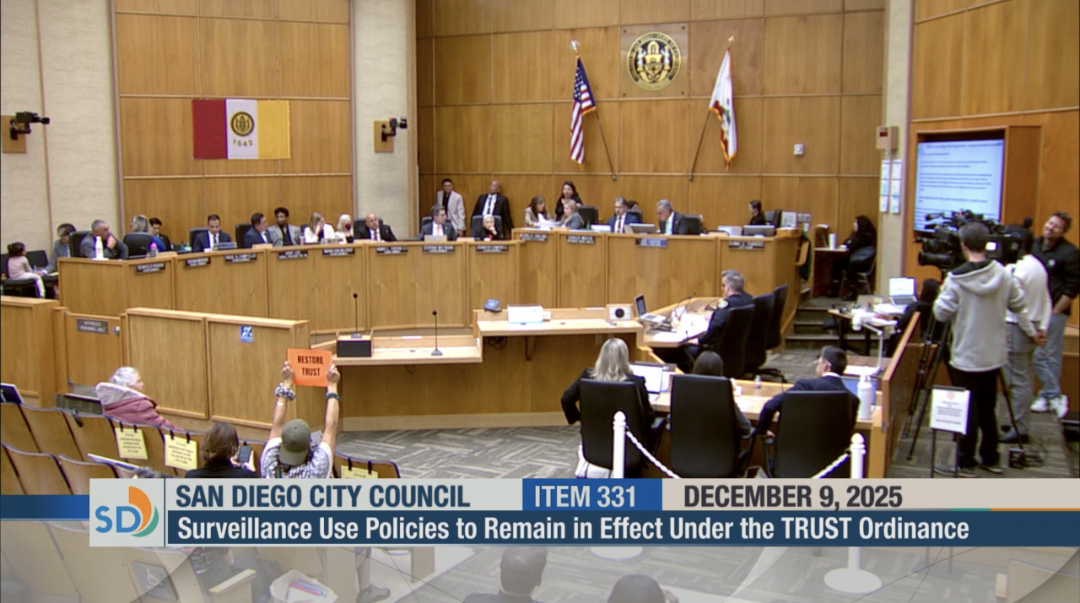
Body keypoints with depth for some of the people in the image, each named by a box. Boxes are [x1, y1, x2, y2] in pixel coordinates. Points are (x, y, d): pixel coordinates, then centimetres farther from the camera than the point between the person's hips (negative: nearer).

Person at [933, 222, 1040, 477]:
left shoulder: (956, 279, -18)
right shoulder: (1004, 275, -2)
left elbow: (941, 313, -13)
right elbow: (1020, 307, 8)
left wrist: (942, 293, 6)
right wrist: (1032, 332, 24)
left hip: (967, 358, -5)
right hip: (994, 355, 5)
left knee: (968, 410, 4)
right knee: (988, 408, 18)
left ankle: (965, 463, 10)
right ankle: (990, 458, 27)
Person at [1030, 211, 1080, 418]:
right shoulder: (1034, 245, 8)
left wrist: (1055, 311, -10)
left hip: (1055, 311, -6)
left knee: (1050, 356, 0)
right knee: (1038, 356, 6)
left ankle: (1047, 396, 11)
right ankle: (1055, 396, 15)